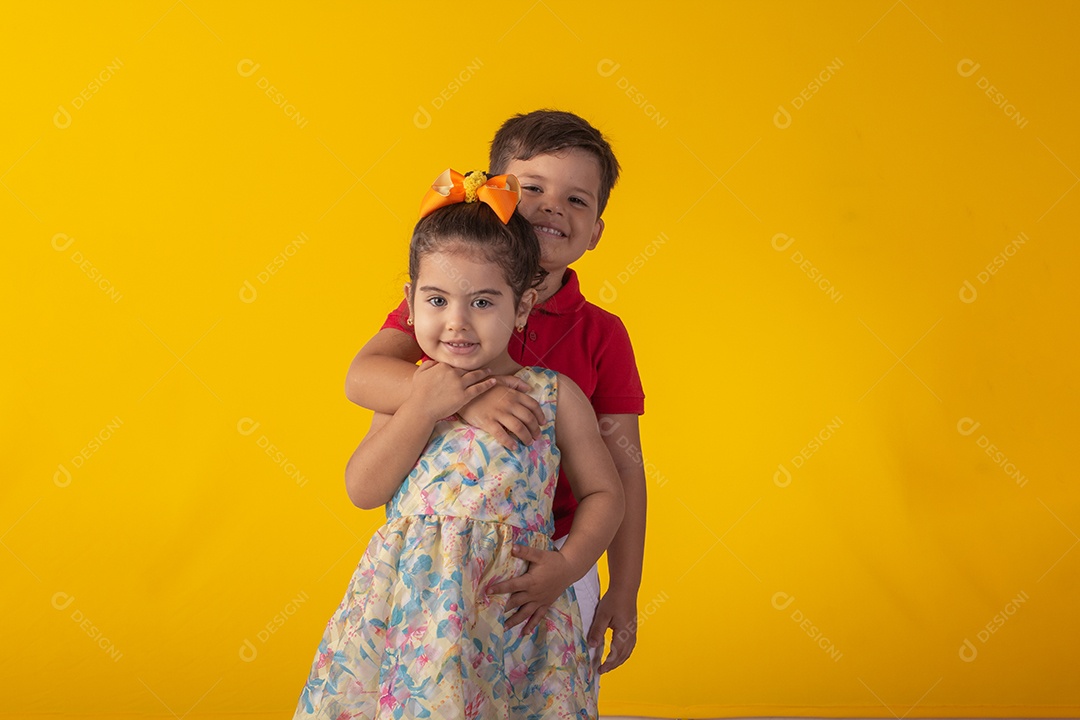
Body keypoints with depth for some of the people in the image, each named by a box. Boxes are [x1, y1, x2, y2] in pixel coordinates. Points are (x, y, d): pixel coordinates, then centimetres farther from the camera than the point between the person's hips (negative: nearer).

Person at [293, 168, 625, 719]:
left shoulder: (554, 395, 1)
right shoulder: (407, 388, 6)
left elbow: (603, 493, 7)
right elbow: (363, 491, -3)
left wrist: (568, 565, -9)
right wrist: (421, 409, -11)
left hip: (510, 613, -1)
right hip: (410, 607, 2)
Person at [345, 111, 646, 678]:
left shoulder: (601, 335, -3)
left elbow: (622, 467, -1)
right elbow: (362, 376, -19)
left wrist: (624, 591, -4)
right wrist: (464, 398, -34)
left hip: (553, 565, 1)